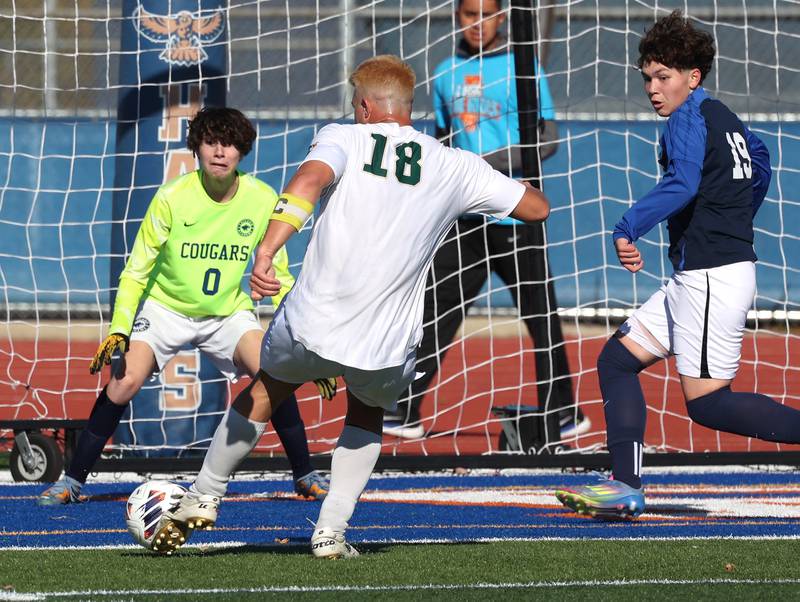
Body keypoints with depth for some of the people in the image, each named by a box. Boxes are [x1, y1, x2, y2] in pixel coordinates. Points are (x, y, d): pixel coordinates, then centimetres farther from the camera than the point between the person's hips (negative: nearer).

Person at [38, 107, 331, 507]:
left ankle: (305, 475, -4)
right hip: (165, 307, -1)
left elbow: (279, 277, -1)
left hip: (228, 311, 1)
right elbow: (136, 271, -11)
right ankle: (72, 481, -9)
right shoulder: (172, 198, -19)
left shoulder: (262, 200, -13)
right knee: (123, 382, -22)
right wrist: (118, 331, -20)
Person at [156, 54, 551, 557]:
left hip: (312, 326, -1)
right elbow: (538, 208, 14)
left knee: (266, 389, 29)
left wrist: (266, 251, -29)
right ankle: (332, 530, 19)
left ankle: (204, 497, 39)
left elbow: (309, 180, -21)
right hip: (388, 351, 1)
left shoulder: (344, 138, 1)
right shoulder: (455, 167, 7)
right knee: (368, 414, 32)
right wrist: (499, 183, 35)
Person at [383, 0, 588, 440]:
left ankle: (566, 414, 8)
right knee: (434, 310, 1)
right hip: (462, 219, 5)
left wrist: (491, 165, -18)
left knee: (538, 313, -1)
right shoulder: (446, 74, 12)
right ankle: (406, 412, 4)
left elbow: (547, 140, -8)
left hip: (513, 218, -5)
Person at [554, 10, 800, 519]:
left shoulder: (691, 116, -11)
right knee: (617, 359, 10)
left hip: (713, 278, -10)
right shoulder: (725, 118, 17)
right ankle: (627, 488, 4)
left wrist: (629, 228, -37)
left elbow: (682, 184, -29)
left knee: (707, 402, -11)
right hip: (695, 278, 10)